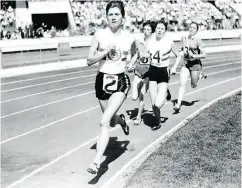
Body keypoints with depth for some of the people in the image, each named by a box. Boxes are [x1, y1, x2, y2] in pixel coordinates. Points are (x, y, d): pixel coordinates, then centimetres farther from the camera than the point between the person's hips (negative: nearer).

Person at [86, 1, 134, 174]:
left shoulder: (129, 37, -2)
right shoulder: (100, 34, -4)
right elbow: (89, 60, -5)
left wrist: (128, 64, 5)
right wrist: (106, 51, -17)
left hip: (121, 81, -2)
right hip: (102, 80, 2)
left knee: (104, 121, -19)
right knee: (112, 121, 19)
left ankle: (97, 161, -17)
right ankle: (122, 120, 57)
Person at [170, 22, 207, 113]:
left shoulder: (198, 40, -11)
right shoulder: (185, 39, 5)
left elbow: (204, 55, -12)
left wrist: (194, 56, -25)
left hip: (195, 64, -3)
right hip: (185, 64, 4)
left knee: (193, 85, 10)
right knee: (182, 84, -10)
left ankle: (201, 75, 40)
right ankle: (178, 104, -9)